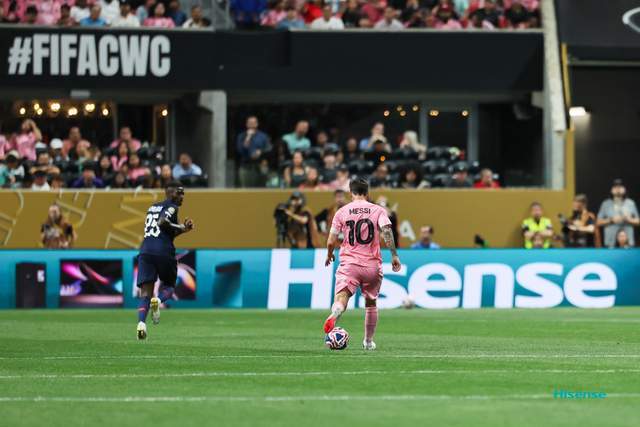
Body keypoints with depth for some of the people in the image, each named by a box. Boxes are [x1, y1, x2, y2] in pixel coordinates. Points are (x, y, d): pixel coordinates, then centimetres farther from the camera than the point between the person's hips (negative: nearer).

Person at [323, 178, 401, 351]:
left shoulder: (342, 212, 5)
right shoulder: (378, 210, 5)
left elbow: (331, 241, 4)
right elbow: (387, 232, -12)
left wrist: (329, 255, 24)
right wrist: (394, 255, -10)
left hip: (349, 264, -1)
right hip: (372, 265, 1)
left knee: (341, 297, -17)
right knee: (371, 302, 20)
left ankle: (334, 314, -52)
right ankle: (368, 342, 26)